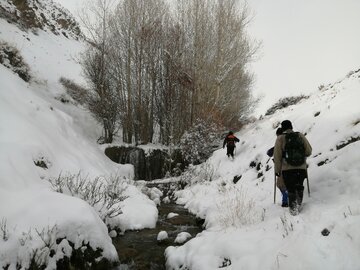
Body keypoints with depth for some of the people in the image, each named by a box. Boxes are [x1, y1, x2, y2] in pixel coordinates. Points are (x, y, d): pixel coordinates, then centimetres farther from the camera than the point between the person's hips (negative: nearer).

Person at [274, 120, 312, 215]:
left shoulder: (280, 139, -3)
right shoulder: (300, 136, 3)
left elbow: (277, 156, -4)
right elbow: (309, 151, 4)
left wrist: (277, 170, 4)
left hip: (287, 169, -2)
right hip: (301, 168, 2)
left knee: (290, 189, 8)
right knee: (299, 186, 22)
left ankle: (293, 208, 5)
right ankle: (299, 204, 20)